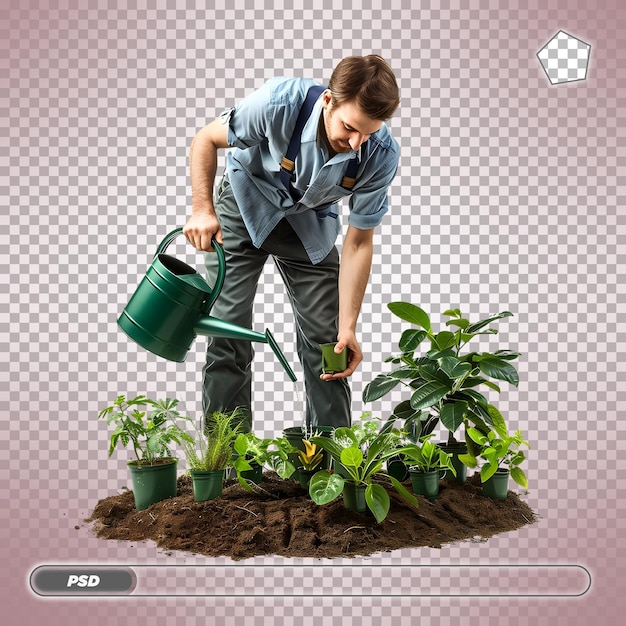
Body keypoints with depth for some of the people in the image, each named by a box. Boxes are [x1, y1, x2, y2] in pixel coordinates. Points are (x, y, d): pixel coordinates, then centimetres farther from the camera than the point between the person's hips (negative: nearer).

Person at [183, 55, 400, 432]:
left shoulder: (381, 155, -28)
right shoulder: (279, 103, -35)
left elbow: (358, 242, -18)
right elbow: (206, 141, -16)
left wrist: (348, 328, -23)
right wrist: (203, 210, -29)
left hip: (309, 223, 2)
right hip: (246, 205, -1)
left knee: (325, 339, -3)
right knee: (229, 333, -9)